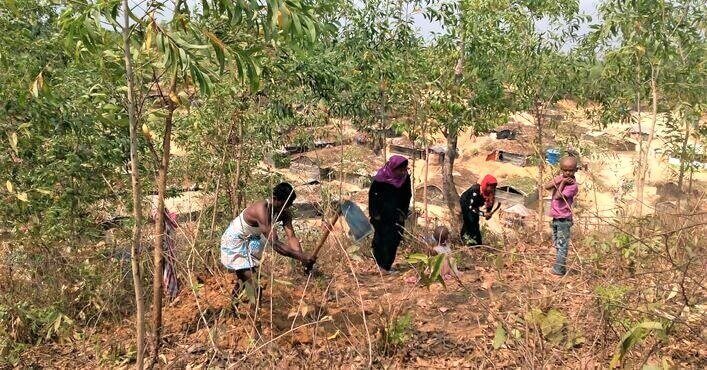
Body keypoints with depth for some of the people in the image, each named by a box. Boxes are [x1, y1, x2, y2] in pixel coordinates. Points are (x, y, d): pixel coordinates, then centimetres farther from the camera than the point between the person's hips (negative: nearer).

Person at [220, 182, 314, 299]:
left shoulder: (284, 213, -14)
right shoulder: (262, 210, -37)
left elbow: (291, 237, -22)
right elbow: (274, 244, -43)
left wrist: (303, 257, -39)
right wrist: (301, 257, -48)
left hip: (250, 240, 8)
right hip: (234, 243, -8)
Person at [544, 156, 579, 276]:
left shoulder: (572, 185, -17)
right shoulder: (560, 177, 4)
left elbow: (558, 196, -24)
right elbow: (547, 187, -7)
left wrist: (563, 183, -17)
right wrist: (559, 180, -18)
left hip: (564, 219, -8)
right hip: (555, 217, 8)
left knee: (562, 244, -2)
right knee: (556, 243, 18)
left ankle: (559, 268, 4)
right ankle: (560, 266, 31)